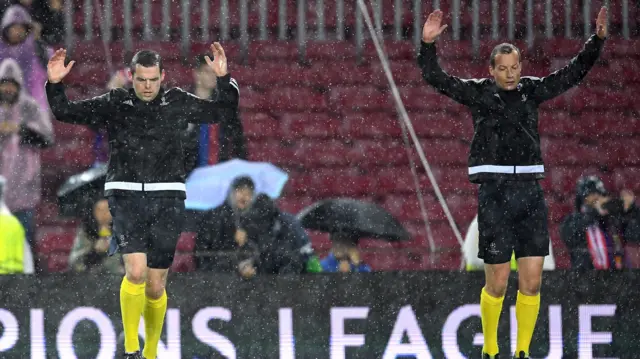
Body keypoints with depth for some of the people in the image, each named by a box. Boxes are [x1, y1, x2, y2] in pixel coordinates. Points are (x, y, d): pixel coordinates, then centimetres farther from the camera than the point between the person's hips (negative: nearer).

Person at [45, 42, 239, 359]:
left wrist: (224, 80, -6)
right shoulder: (114, 104, 3)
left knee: (155, 285, 3)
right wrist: (55, 85, -11)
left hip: (167, 199, 1)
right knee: (135, 271, -20)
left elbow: (222, 109, 9)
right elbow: (66, 112, 5)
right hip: (126, 195, -1)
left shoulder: (178, 103, 6)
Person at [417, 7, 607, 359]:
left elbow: (573, 73, 15)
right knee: (497, 283, -3)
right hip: (494, 192, -3)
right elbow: (435, 78, -6)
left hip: (530, 191, 3)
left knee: (532, 281, 0)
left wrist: (597, 39, 6)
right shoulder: (478, 92, 2)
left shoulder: (531, 90, 12)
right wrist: (428, 43, -20)